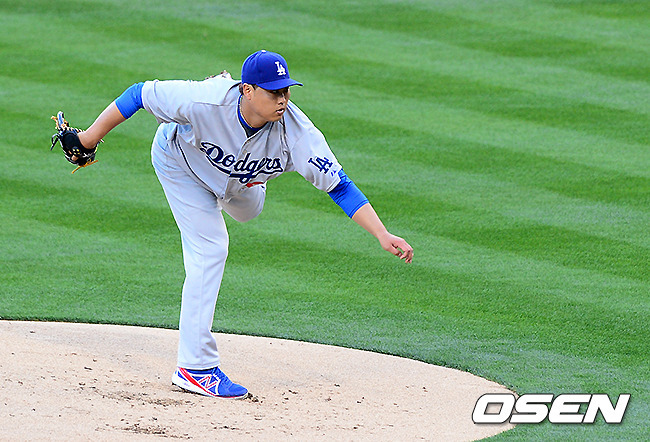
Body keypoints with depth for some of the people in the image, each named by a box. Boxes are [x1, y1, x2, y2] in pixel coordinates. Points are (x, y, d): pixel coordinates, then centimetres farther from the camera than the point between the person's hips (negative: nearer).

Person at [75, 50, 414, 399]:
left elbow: (340, 186, -35)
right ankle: (195, 367, -11)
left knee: (247, 211, 29)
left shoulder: (296, 131, -37)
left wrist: (383, 235, -44)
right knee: (209, 249, -14)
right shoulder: (206, 101, -45)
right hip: (178, 161, -4)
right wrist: (92, 136, -28)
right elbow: (141, 94, -33)